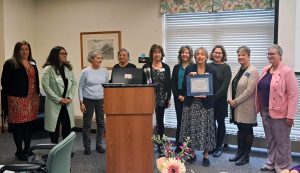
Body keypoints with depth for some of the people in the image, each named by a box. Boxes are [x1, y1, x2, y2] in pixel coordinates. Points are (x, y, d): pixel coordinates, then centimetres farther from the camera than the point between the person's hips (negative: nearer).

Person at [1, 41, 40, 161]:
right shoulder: (10, 63, -5)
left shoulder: (32, 63, 14)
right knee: (18, 125, 2)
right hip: (18, 99, -6)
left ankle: (27, 149, 25)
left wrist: (37, 93, 11)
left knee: (30, 125, 11)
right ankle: (19, 151, 14)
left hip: (32, 99, 6)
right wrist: (11, 94, -7)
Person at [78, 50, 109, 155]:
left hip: (101, 100, 3)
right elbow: (80, 87, -1)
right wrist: (81, 102, -6)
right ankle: (87, 146, 14)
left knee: (101, 123, 6)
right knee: (87, 124, 3)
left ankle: (99, 145, 21)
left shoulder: (105, 71, 2)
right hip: (88, 100, -3)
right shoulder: (86, 71, -5)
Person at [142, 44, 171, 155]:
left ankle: (160, 144, 18)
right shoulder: (146, 67, 1)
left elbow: (168, 84, 5)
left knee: (160, 121, 9)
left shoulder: (166, 67, 5)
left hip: (161, 99, 2)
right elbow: (142, 82, 0)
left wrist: (168, 98, 1)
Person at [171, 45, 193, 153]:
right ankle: (179, 145, 12)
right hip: (178, 97, 3)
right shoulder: (176, 67, 12)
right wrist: (178, 95, -4)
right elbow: (173, 83, 7)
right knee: (180, 120, 5)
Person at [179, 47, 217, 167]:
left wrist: (206, 95, -16)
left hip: (206, 104, -1)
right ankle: (192, 154, 18)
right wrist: (189, 77, -14)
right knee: (191, 128, 3)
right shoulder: (189, 69, 4)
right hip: (191, 103, 1)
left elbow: (214, 89, 1)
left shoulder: (211, 71, 3)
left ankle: (206, 155, 15)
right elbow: (184, 87, 0)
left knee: (205, 129, 1)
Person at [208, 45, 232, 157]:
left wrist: (215, 96, -19)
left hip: (220, 100, -3)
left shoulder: (226, 67, -4)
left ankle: (219, 147, 19)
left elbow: (225, 85, -12)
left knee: (220, 123, 7)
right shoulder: (208, 66, 7)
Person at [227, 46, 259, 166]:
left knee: (247, 131, 5)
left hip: (246, 107, -7)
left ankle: (246, 156, 16)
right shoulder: (237, 70, 11)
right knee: (240, 130, 16)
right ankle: (239, 152, 27)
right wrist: (229, 99, -6)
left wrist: (236, 101, -15)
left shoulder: (252, 71, -12)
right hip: (236, 106, 7)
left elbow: (249, 90, -18)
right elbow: (231, 85, 10)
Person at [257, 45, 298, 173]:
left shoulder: (287, 71, -13)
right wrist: (260, 108, 15)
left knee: (281, 142, 5)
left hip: (279, 113, -7)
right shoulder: (265, 70, 9)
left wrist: (290, 116, -17)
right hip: (265, 111, 7)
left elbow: (293, 94, -15)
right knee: (270, 140, 17)